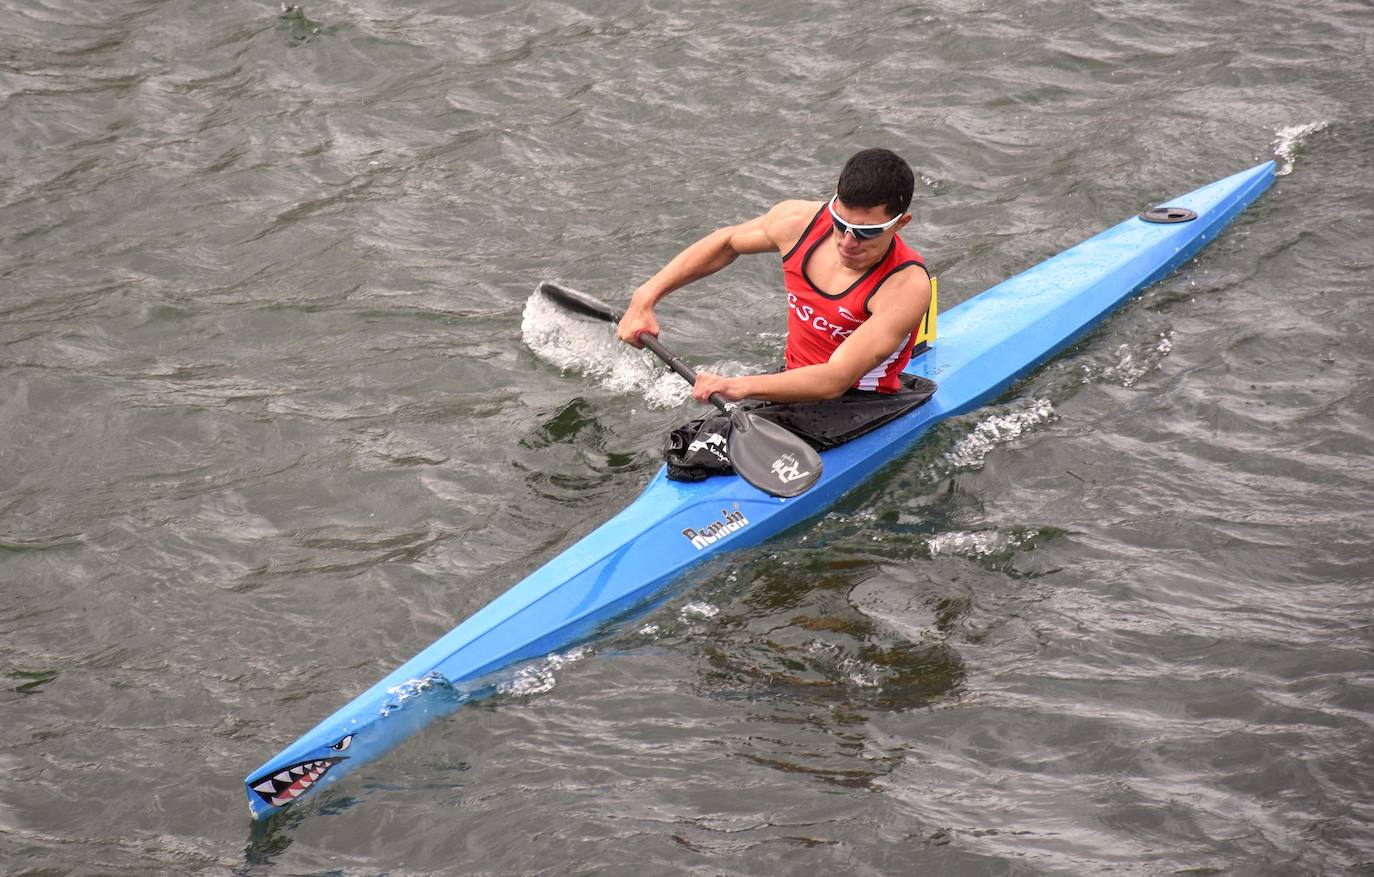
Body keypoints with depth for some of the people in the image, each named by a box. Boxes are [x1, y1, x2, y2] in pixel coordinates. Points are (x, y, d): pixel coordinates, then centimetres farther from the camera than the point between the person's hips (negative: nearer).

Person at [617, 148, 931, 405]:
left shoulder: (906, 285, -23)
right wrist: (645, 298, 9)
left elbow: (836, 379, -33)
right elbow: (726, 242, 15)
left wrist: (740, 387, -45)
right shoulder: (799, 221, -7)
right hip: (796, 384, 5)